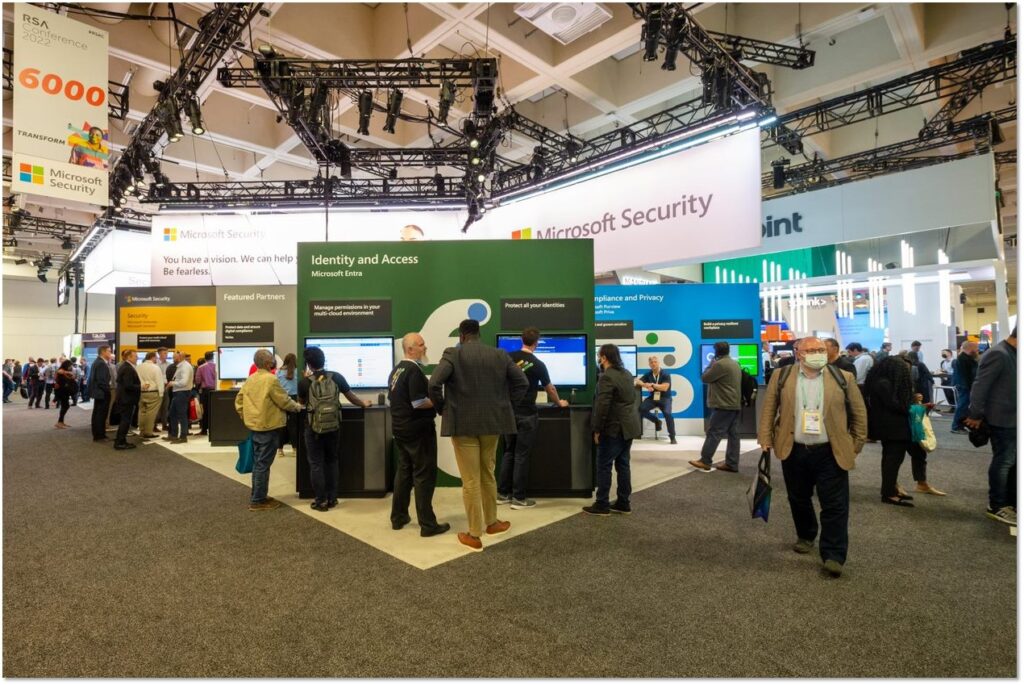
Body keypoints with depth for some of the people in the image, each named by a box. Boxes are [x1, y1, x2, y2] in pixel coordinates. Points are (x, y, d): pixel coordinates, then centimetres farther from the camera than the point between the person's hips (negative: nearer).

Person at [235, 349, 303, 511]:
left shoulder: (250, 379, 8)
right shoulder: (271, 379, -18)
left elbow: (238, 401, 11)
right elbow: (284, 401, -13)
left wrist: (246, 417, 18)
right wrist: (297, 406, 4)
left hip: (255, 426, 8)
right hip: (268, 427, -8)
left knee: (257, 463, 16)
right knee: (263, 464, -2)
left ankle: (257, 497, 25)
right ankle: (258, 501, 4)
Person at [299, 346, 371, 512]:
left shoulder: (304, 382, -8)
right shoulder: (336, 377, -2)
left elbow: (301, 402, 12)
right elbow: (351, 396, 10)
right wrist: (364, 404, 28)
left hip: (314, 428, -3)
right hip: (334, 427, 3)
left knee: (316, 464, 7)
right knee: (332, 462, 16)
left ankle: (320, 501, 11)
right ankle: (332, 498, 22)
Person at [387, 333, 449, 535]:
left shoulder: (396, 370, 11)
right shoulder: (414, 370, -19)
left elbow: (391, 399, 19)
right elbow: (419, 402, -24)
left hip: (400, 428, 9)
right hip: (417, 430, -9)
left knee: (403, 472, 17)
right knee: (424, 475, -3)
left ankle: (398, 518, 24)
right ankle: (428, 524, 2)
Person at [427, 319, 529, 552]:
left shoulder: (453, 354, -8)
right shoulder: (500, 355, 4)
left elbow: (433, 385, -18)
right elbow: (523, 382, 4)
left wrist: (442, 409, -2)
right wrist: (505, 405, 11)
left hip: (463, 424, -4)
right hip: (493, 422, 4)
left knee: (470, 480, 3)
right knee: (488, 474, 21)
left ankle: (475, 535, 12)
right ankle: (491, 522, 34)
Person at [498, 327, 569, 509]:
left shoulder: (508, 357, 1)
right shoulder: (538, 364, -9)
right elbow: (550, 389, 3)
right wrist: (559, 402, 22)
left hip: (509, 411, 5)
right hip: (526, 414, -5)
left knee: (509, 452, 14)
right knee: (522, 455, 1)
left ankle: (503, 493, 19)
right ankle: (519, 498, 8)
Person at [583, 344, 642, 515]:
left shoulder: (607, 377, -18)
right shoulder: (627, 374, 12)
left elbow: (602, 406, -20)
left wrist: (597, 430, -15)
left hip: (615, 428, -9)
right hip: (629, 426, 9)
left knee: (604, 465, -1)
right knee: (622, 464, 13)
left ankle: (601, 505, 4)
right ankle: (623, 503, 19)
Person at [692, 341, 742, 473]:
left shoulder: (720, 364, -15)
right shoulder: (734, 363, 16)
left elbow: (705, 378, -9)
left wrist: (710, 365, 4)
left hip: (724, 405, -9)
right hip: (735, 404, 9)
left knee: (714, 433, -6)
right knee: (733, 434, 6)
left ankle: (705, 461, -3)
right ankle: (732, 464, 8)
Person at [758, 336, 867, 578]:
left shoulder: (842, 378, -1)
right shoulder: (781, 377, 0)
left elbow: (859, 413, 6)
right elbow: (769, 409, 4)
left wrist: (856, 446, 5)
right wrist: (766, 439, -2)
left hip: (830, 453, -1)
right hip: (794, 451, 1)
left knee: (835, 505, -1)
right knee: (799, 500, 16)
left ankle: (833, 555, 6)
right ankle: (805, 536, 37)